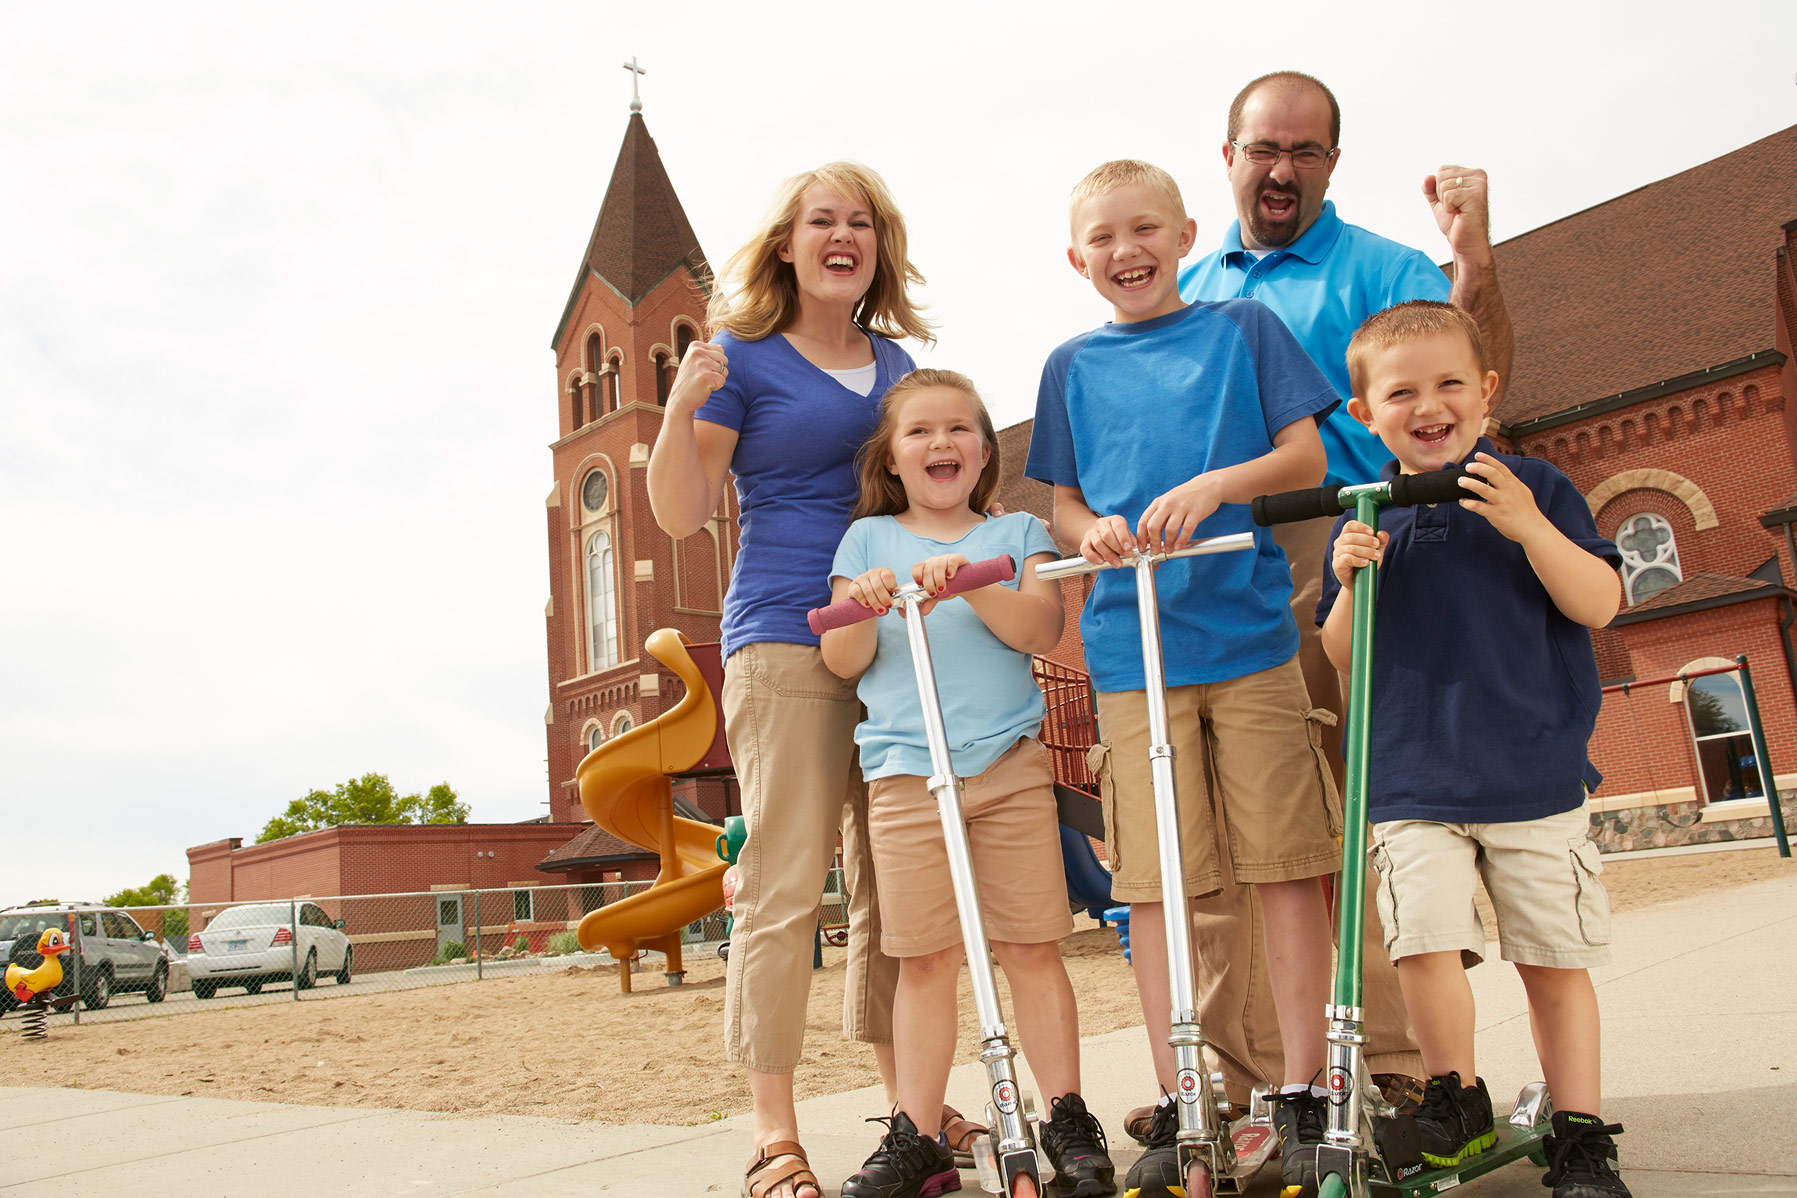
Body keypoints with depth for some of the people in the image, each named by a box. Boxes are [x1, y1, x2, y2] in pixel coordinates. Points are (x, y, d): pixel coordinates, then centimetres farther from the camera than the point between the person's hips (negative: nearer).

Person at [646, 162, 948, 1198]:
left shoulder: (898, 364, 18)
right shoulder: (744, 356, 4)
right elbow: (683, 514, -1)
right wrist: (683, 407, -16)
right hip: (785, 640, -5)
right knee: (786, 890, -7)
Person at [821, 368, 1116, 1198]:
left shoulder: (1017, 534, 11)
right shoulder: (868, 540, 12)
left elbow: (1042, 629, -5)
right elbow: (842, 661, 6)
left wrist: (969, 585, -19)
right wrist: (865, 611, -14)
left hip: (1010, 763, 0)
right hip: (905, 773, 0)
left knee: (1033, 948, 1)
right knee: (925, 959, 1)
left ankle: (1068, 1124, 13)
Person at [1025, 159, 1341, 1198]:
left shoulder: (1244, 328, 9)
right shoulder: (1073, 366, 14)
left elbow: (1306, 457, 2)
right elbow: (1062, 503, 15)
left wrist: (1212, 486, -15)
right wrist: (1091, 531, -8)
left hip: (1252, 633, -1)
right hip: (1132, 645, 2)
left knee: (1290, 866, 0)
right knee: (1154, 883, 2)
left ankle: (1304, 1095, 13)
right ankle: (1179, 1107, 13)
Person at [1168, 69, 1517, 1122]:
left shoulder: (1376, 269, 7)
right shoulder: (1186, 295, 22)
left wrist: (1476, 265, -23)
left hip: (1336, 571, -4)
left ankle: (1398, 1063, 7)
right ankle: (1250, 1073, 16)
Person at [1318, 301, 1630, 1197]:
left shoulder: (1532, 489, 3)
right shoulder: (1365, 519, 6)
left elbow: (1599, 605, -4)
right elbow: (1342, 658, 8)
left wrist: (1530, 528, -18)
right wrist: (1350, 583, -11)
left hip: (1536, 777, 0)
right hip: (1413, 781, 1)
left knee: (1556, 960, 6)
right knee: (1424, 942, -13)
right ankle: (1457, 1101, 13)